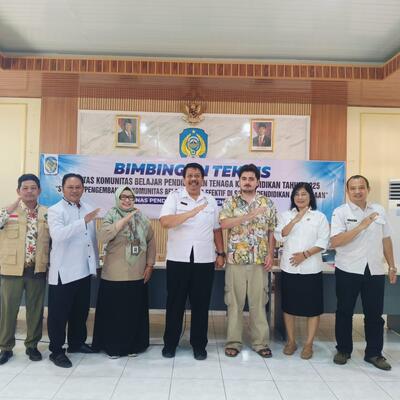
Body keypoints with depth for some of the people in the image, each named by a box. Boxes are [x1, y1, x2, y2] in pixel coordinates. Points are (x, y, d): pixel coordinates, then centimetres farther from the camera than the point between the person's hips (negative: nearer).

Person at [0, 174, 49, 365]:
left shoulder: (47, 213, 4)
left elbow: (52, 238, 10)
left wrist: (50, 262, 3)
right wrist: (15, 204, -17)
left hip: (37, 269, 1)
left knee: (35, 309, 10)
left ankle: (32, 345, 27)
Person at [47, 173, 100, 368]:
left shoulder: (88, 208, 10)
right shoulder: (55, 210, -9)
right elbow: (58, 234, -28)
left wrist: (95, 262, 15)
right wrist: (83, 221, -34)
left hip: (84, 269, 6)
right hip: (64, 271, -6)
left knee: (81, 310, 17)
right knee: (59, 312, 4)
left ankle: (77, 342, 34)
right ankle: (56, 351, 18)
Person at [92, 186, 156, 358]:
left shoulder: (142, 218, 7)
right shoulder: (111, 216, -4)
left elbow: (151, 241, 11)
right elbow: (103, 237, -21)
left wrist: (150, 265, 5)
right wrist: (125, 219, -25)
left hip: (137, 275, 3)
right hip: (115, 276, -3)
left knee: (135, 312, 12)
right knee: (114, 312, 7)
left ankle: (133, 345, 29)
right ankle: (113, 346, 25)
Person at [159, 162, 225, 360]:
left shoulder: (210, 201, 9)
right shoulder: (174, 197, -2)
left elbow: (217, 229, 14)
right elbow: (165, 222, -17)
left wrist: (221, 253, 8)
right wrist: (192, 212, -24)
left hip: (204, 260, 2)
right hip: (178, 260, -2)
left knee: (201, 304, 9)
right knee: (175, 302, 9)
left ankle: (199, 345, 23)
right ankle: (170, 343, 25)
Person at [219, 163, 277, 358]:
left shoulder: (267, 203, 6)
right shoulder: (230, 202, 1)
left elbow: (271, 232, 7)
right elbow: (224, 223, -15)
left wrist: (270, 255, -2)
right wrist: (250, 215, -21)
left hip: (259, 260, 1)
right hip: (235, 259, -1)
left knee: (259, 302, 9)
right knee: (234, 302, 6)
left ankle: (260, 342, 21)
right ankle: (233, 342, 18)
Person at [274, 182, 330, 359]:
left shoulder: (320, 217, 2)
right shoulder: (285, 216, 7)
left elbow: (323, 242, -5)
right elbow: (280, 236, -6)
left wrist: (305, 254, -16)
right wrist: (295, 220, -14)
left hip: (311, 269, -2)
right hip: (289, 267, 2)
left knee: (312, 307, 3)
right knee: (289, 306, 9)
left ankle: (308, 344, 18)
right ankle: (291, 341, 24)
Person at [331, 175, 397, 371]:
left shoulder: (379, 210, 7)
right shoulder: (340, 212, -6)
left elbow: (386, 240, 13)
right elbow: (335, 242, -17)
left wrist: (392, 266, 11)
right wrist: (361, 226, -20)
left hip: (375, 271, 3)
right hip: (348, 271, -3)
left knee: (375, 313, 10)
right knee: (345, 312, 9)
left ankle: (374, 353, 26)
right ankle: (343, 350, 25)